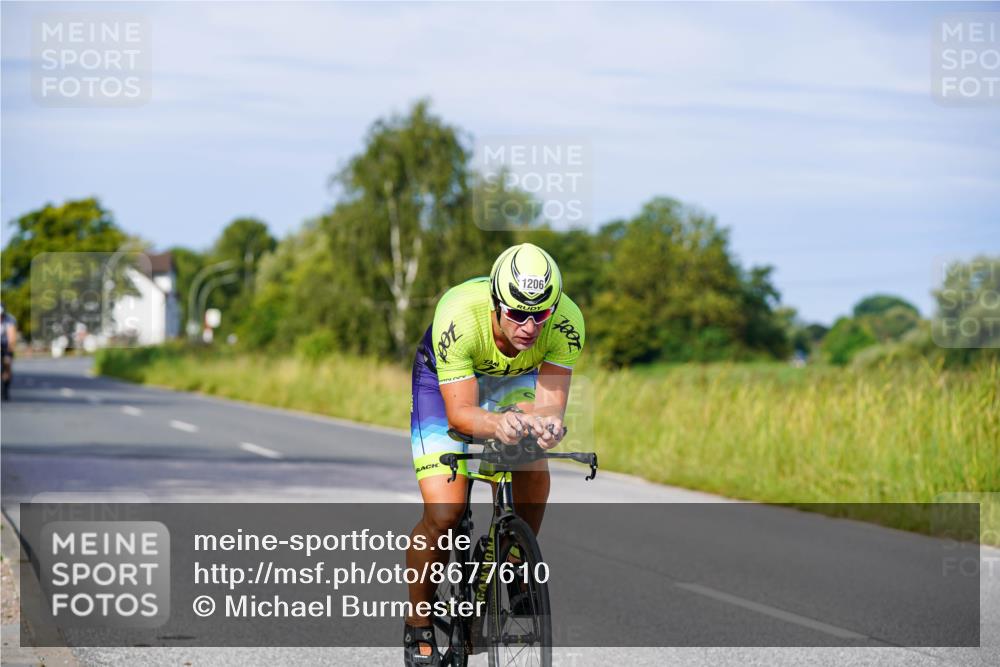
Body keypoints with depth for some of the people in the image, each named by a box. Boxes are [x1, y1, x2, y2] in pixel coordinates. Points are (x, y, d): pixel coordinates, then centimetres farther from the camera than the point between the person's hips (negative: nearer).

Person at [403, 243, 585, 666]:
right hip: (446, 380, -3)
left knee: (535, 478, -23)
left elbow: (549, 401, -33)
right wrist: (497, 423, -58)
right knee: (443, 515, -16)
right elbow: (460, 412, -37)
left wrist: (546, 423, -57)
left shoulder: (566, 321, -33)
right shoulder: (458, 317, -40)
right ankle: (418, 627, 4)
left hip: (517, 379, 3)